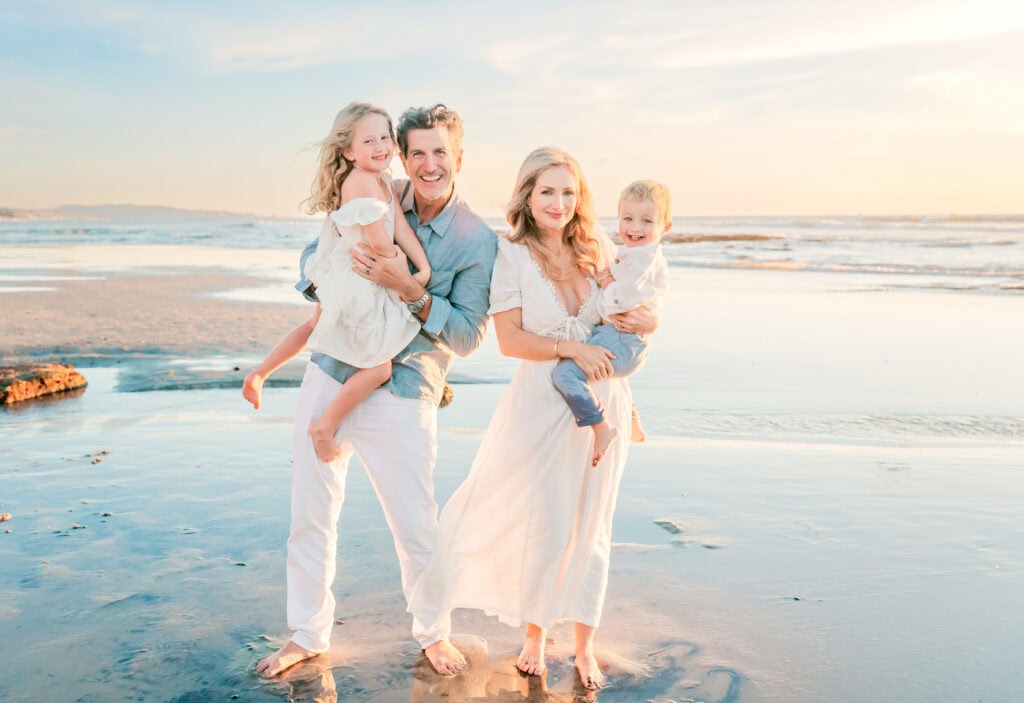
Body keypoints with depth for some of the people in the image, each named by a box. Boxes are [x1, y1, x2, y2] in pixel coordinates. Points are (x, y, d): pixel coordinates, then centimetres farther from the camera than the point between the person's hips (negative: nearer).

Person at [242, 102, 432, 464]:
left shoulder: (385, 182, 5)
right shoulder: (362, 180, -24)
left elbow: (401, 227, -5)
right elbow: (379, 242, -26)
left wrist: (424, 268, -15)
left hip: (342, 284, 11)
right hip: (356, 287, -11)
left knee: (316, 325, 33)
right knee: (378, 366, -2)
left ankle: (258, 375, 46)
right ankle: (326, 425, 10)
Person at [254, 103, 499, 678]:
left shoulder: (477, 241, -9)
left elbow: (467, 336, -12)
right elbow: (315, 253, 16)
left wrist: (410, 289, -25)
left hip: (400, 398, -3)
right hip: (329, 377, 4)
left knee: (417, 528, 5)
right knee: (310, 516, 11)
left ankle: (433, 631, 32)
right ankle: (308, 633, 31)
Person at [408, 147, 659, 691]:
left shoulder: (599, 249, 3)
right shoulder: (512, 255, -6)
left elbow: (643, 313, 13)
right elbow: (510, 339, -9)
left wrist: (644, 320, -9)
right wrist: (571, 348, -19)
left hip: (602, 400, 3)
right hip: (541, 401, -3)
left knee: (590, 525, 10)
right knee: (544, 523, 5)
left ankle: (584, 647, 25)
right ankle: (534, 638, 27)